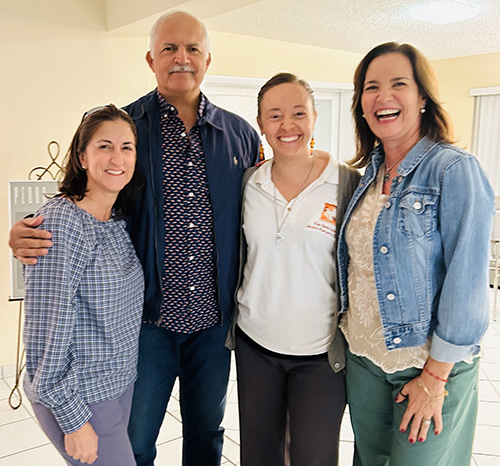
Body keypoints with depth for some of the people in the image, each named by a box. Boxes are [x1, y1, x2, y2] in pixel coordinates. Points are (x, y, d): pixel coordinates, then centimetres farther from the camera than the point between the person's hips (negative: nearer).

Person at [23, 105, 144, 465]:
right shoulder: (60, 221, -21)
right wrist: (74, 420, -17)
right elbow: (49, 330, -21)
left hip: (122, 381, 7)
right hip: (78, 396, -7)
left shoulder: (119, 220, 3)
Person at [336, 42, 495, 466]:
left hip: (431, 365, -6)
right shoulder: (369, 174, 4)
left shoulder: (455, 170, -16)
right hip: (362, 356, 6)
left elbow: (467, 283, -18)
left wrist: (434, 378, -16)